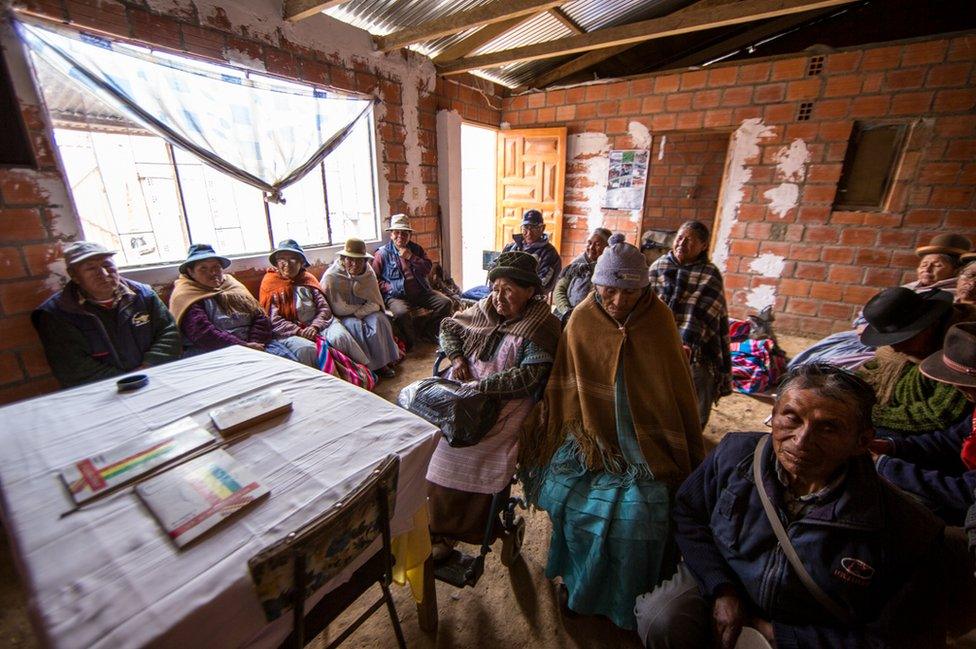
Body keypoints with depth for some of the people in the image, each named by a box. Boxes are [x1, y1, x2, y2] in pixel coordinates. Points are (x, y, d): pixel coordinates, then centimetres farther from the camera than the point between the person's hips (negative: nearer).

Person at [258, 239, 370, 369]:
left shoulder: (308, 278, 14)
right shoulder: (270, 283, 5)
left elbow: (324, 307, 6)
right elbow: (274, 321, -4)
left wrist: (314, 326, -13)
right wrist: (299, 331, -17)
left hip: (318, 323, 3)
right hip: (290, 332, -2)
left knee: (340, 337, -26)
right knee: (307, 349, -34)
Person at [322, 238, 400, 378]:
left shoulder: (368, 273, -4)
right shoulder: (331, 277, -17)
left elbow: (375, 303, -11)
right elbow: (339, 309, -20)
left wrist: (358, 312, -26)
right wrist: (362, 308, -11)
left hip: (364, 313, 4)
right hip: (341, 318, -3)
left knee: (378, 319, -25)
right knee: (355, 326, -31)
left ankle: (384, 361, -17)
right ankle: (372, 366, -22)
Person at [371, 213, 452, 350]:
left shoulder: (416, 249, 14)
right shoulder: (382, 254, 2)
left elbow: (427, 269, 2)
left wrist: (411, 257, -8)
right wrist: (391, 288, -14)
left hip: (421, 292, 5)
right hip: (397, 296, -4)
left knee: (445, 302, -13)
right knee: (402, 312, -36)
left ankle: (428, 333, 4)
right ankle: (410, 342, -8)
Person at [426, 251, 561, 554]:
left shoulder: (541, 327, -8)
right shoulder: (484, 308, 9)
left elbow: (530, 374, -18)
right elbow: (448, 327, 18)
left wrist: (482, 385, -21)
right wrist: (457, 358, 1)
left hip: (505, 402, -5)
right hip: (464, 391, 5)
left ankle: (446, 530, 5)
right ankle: (442, 528, 8)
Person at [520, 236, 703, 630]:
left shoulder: (659, 320, -7)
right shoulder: (581, 320, -6)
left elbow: (678, 390, 2)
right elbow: (564, 388, 1)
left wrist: (690, 456, 7)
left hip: (643, 442, 0)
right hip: (592, 435, 1)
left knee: (638, 512, -13)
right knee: (566, 496, -11)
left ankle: (624, 603, 18)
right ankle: (577, 580, 20)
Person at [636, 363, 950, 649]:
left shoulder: (906, 531, -22)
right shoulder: (734, 454, -17)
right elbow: (688, 512, -3)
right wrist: (721, 588, -12)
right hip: (722, 579, 1)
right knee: (660, 622, -22)